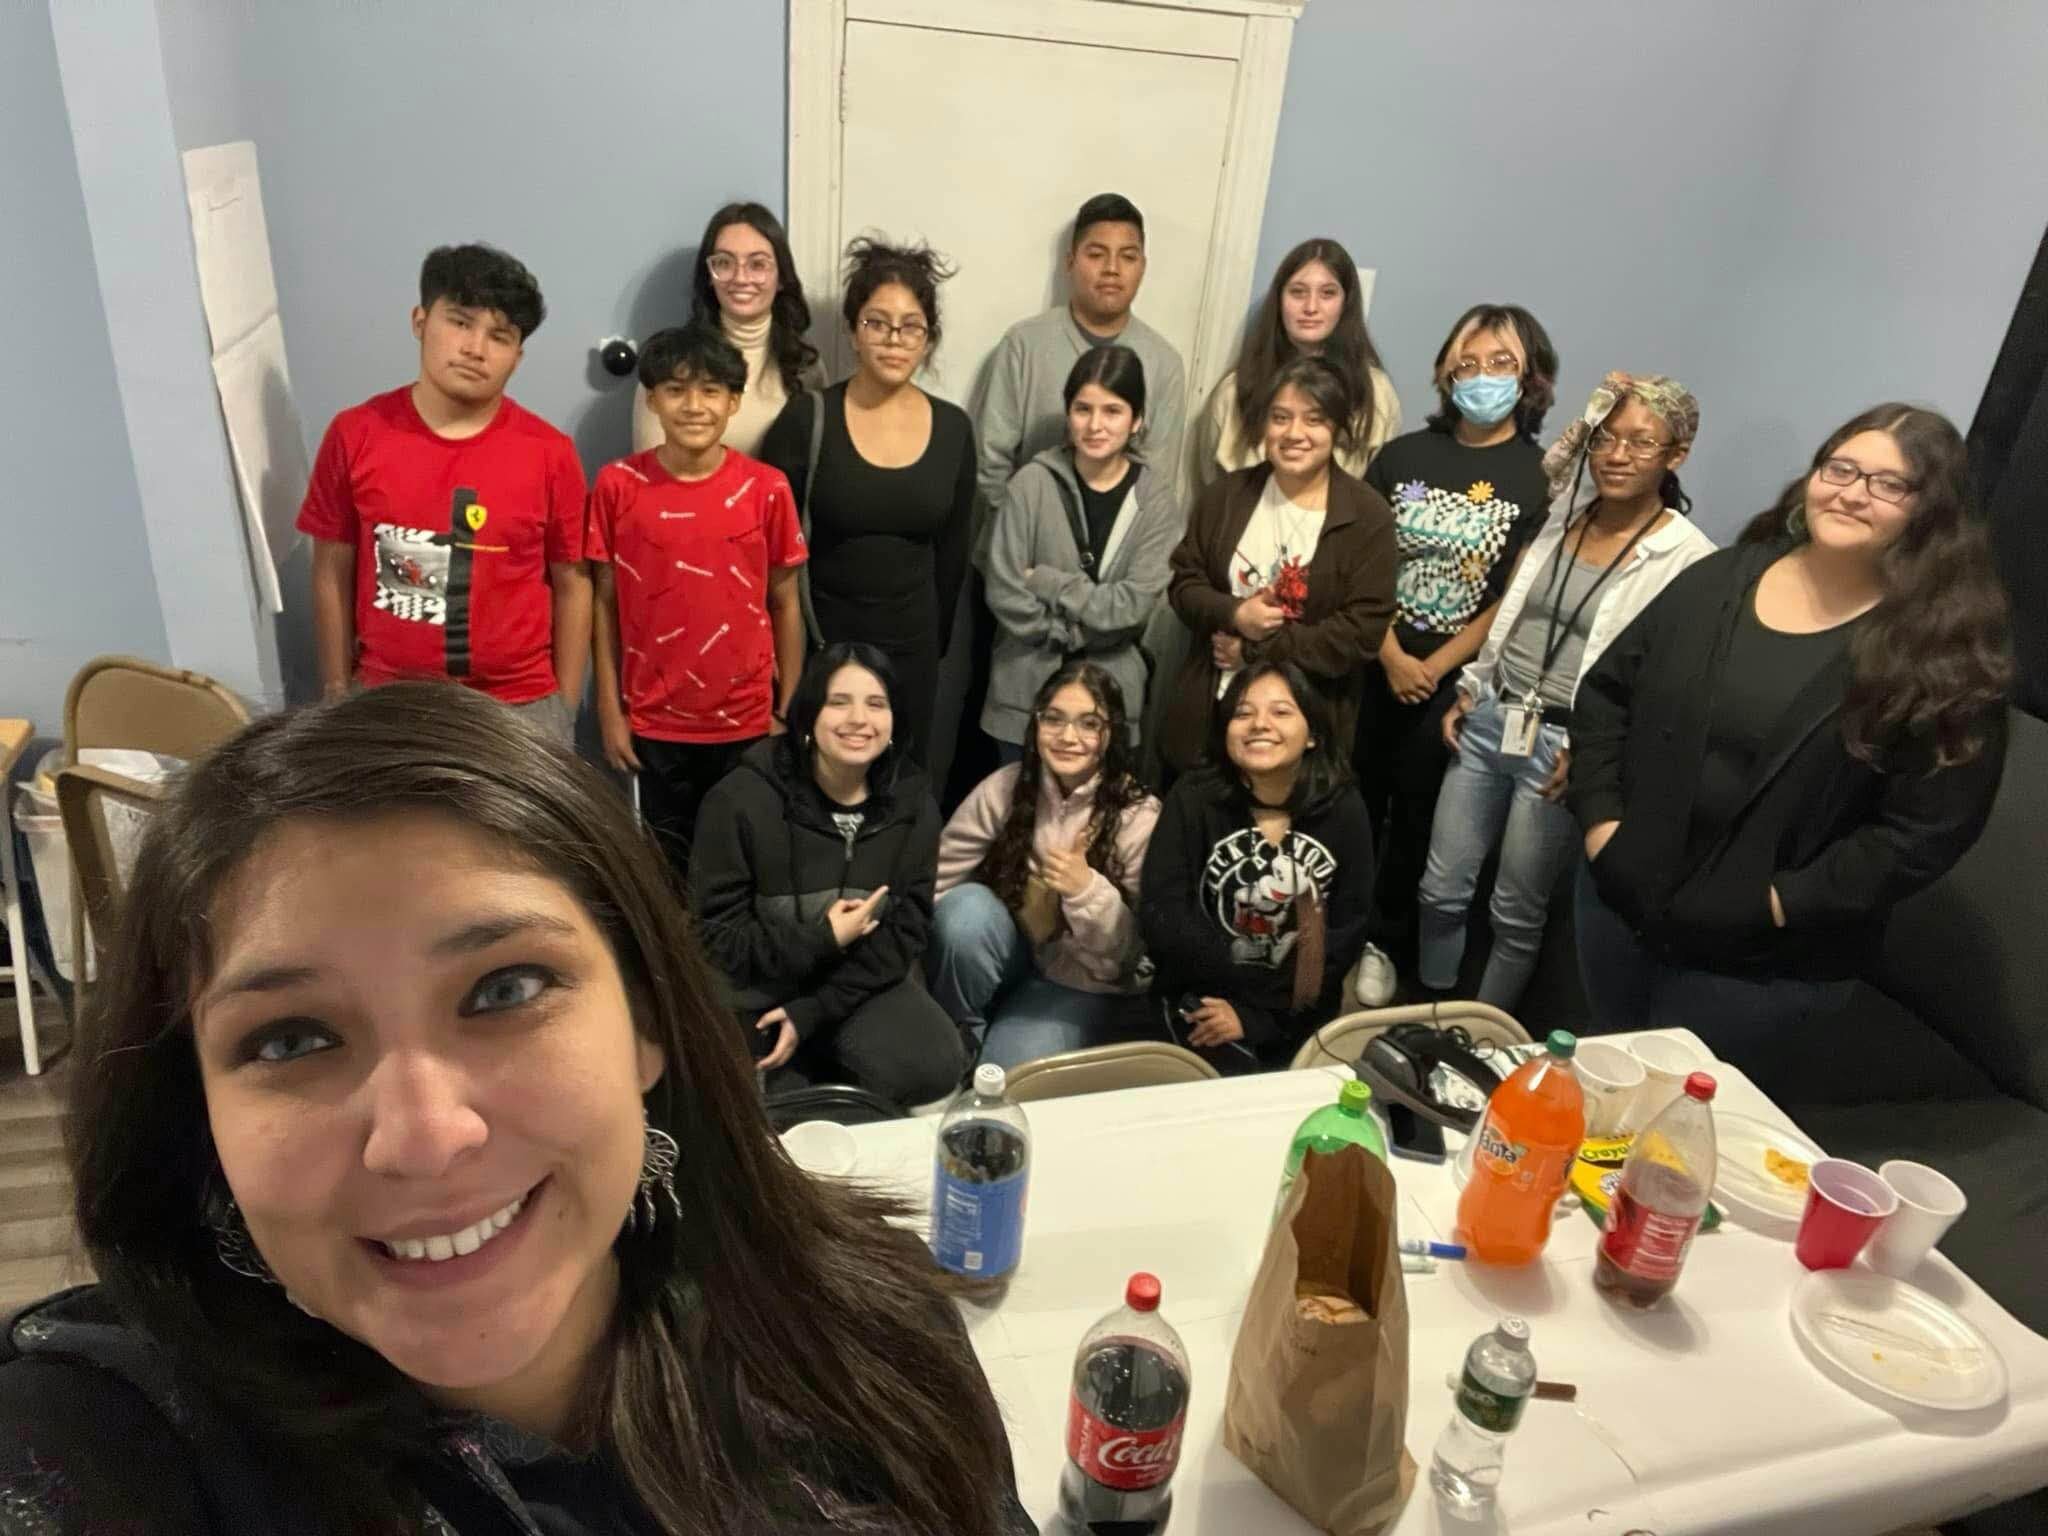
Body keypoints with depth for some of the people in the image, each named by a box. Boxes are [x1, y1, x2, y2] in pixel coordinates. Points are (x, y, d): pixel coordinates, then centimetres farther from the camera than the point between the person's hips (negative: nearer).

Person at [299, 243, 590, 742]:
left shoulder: (549, 454, -9)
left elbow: (571, 584, -1)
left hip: (520, 705, -1)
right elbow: (332, 574, 3)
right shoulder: (355, 435, -5)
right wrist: (337, 694, 5)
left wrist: (565, 708, 0)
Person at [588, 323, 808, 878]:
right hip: (655, 722, 0)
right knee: (669, 865, 15)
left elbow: (785, 605, 1)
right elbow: (605, 603, 0)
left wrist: (789, 709, 0)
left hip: (746, 721, 0)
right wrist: (609, 709, -1)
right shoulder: (618, 485, -5)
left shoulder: (768, 489, -5)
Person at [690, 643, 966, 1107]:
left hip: (862, 983, 3)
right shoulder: (740, 800, -16)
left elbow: (907, 932, -6)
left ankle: (825, 1060, 8)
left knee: (935, 1067, -22)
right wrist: (823, 941, -20)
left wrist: (811, 1014, -16)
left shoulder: (912, 802, -5)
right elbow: (713, 938, -12)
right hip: (758, 991, -2)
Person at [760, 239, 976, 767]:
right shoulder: (806, 419, -8)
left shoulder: (953, 428, 1)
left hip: (911, 649, 3)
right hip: (819, 645, -3)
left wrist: (937, 642, 11)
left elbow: (953, 553, 9)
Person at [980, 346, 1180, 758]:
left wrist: (1045, 581, -13)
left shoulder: (1156, 498, -3)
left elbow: (1135, 603, -12)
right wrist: (1077, 629, -11)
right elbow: (1004, 592, -9)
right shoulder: (1034, 482, -6)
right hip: (1026, 687, 0)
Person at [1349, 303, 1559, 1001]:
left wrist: (1435, 668, -12)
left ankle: (1386, 944, 23)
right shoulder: (1403, 455, 4)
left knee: (1416, 809, 7)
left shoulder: (1541, 477, -5)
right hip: (1376, 663, 3)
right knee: (1353, 800, 11)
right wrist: (1393, 657, -11)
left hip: (1457, 678, -2)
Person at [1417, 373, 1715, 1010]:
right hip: (1489, 722, 5)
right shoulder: (1560, 519, 8)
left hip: (1565, 746, -5)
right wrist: (1468, 691, 11)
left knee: (1517, 915, 8)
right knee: (1441, 889, 12)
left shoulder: (1689, 557, -11)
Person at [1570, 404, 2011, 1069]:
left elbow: (1929, 829, -15)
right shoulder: (1721, 578, 0)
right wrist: (1599, 817, -5)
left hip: (1766, 959, -4)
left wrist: (1784, 903, -19)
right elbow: (1606, 689, 5)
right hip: (1620, 899, 4)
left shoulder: (1946, 652, -12)